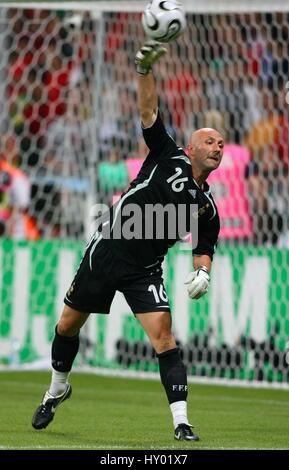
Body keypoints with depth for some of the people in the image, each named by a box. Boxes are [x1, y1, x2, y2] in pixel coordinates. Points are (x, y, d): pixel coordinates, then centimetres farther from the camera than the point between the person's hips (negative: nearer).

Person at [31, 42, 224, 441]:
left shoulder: (207, 206, 6)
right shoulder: (169, 157, -2)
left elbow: (204, 248, 17)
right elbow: (148, 112, -9)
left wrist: (202, 272, -6)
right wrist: (144, 71, -23)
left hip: (144, 272, 1)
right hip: (106, 253, -1)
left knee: (163, 337, -17)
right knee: (68, 325, 11)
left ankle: (181, 423, -19)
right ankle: (58, 389, 38)